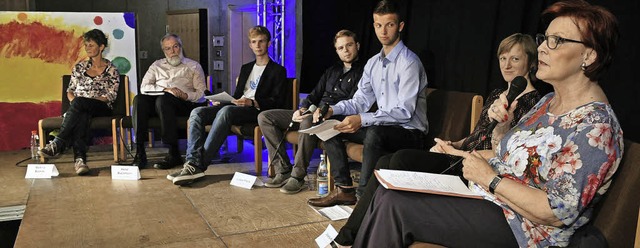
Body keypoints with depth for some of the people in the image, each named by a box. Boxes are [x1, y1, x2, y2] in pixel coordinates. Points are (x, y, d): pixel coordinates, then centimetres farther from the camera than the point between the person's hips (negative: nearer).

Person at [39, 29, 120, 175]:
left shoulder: (111, 70, 7)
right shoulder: (80, 67, 19)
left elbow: (110, 96, -2)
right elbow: (70, 90, 19)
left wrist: (77, 102, -12)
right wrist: (73, 102, -7)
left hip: (101, 108, -3)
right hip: (81, 109, 3)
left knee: (79, 102, -37)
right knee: (81, 116, -37)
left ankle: (58, 144, -40)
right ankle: (80, 158, -53)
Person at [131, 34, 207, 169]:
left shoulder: (193, 66, 20)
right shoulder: (157, 65, 27)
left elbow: (201, 93, 8)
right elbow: (144, 87, 11)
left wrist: (186, 95, -13)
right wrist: (165, 89, -7)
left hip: (184, 104, -3)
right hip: (157, 102, 3)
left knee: (163, 100, -36)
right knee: (139, 99, -29)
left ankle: (174, 153, -38)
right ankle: (139, 152, -33)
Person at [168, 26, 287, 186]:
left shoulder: (278, 70, 9)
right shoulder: (246, 68, 30)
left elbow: (277, 102, -4)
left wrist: (252, 102, -20)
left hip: (256, 111, -7)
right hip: (237, 106, 7)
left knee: (226, 111, -38)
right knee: (197, 112, -18)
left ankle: (199, 166, -40)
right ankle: (193, 161, -34)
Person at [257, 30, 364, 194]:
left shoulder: (361, 73, 2)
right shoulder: (332, 71, 26)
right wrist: (301, 110, 0)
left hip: (335, 119, -8)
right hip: (313, 114, 8)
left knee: (308, 121, -41)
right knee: (264, 117, -4)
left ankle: (298, 176, -29)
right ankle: (283, 170, -12)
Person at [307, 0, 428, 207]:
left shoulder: (409, 62, -16)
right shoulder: (373, 63, 10)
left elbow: (404, 111, -23)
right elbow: (361, 100, 11)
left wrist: (363, 120, -32)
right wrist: (333, 110, -8)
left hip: (409, 132, -8)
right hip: (383, 129, 8)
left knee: (375, 133, -38)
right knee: (331, 127, 1)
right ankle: (345, 190, -1)